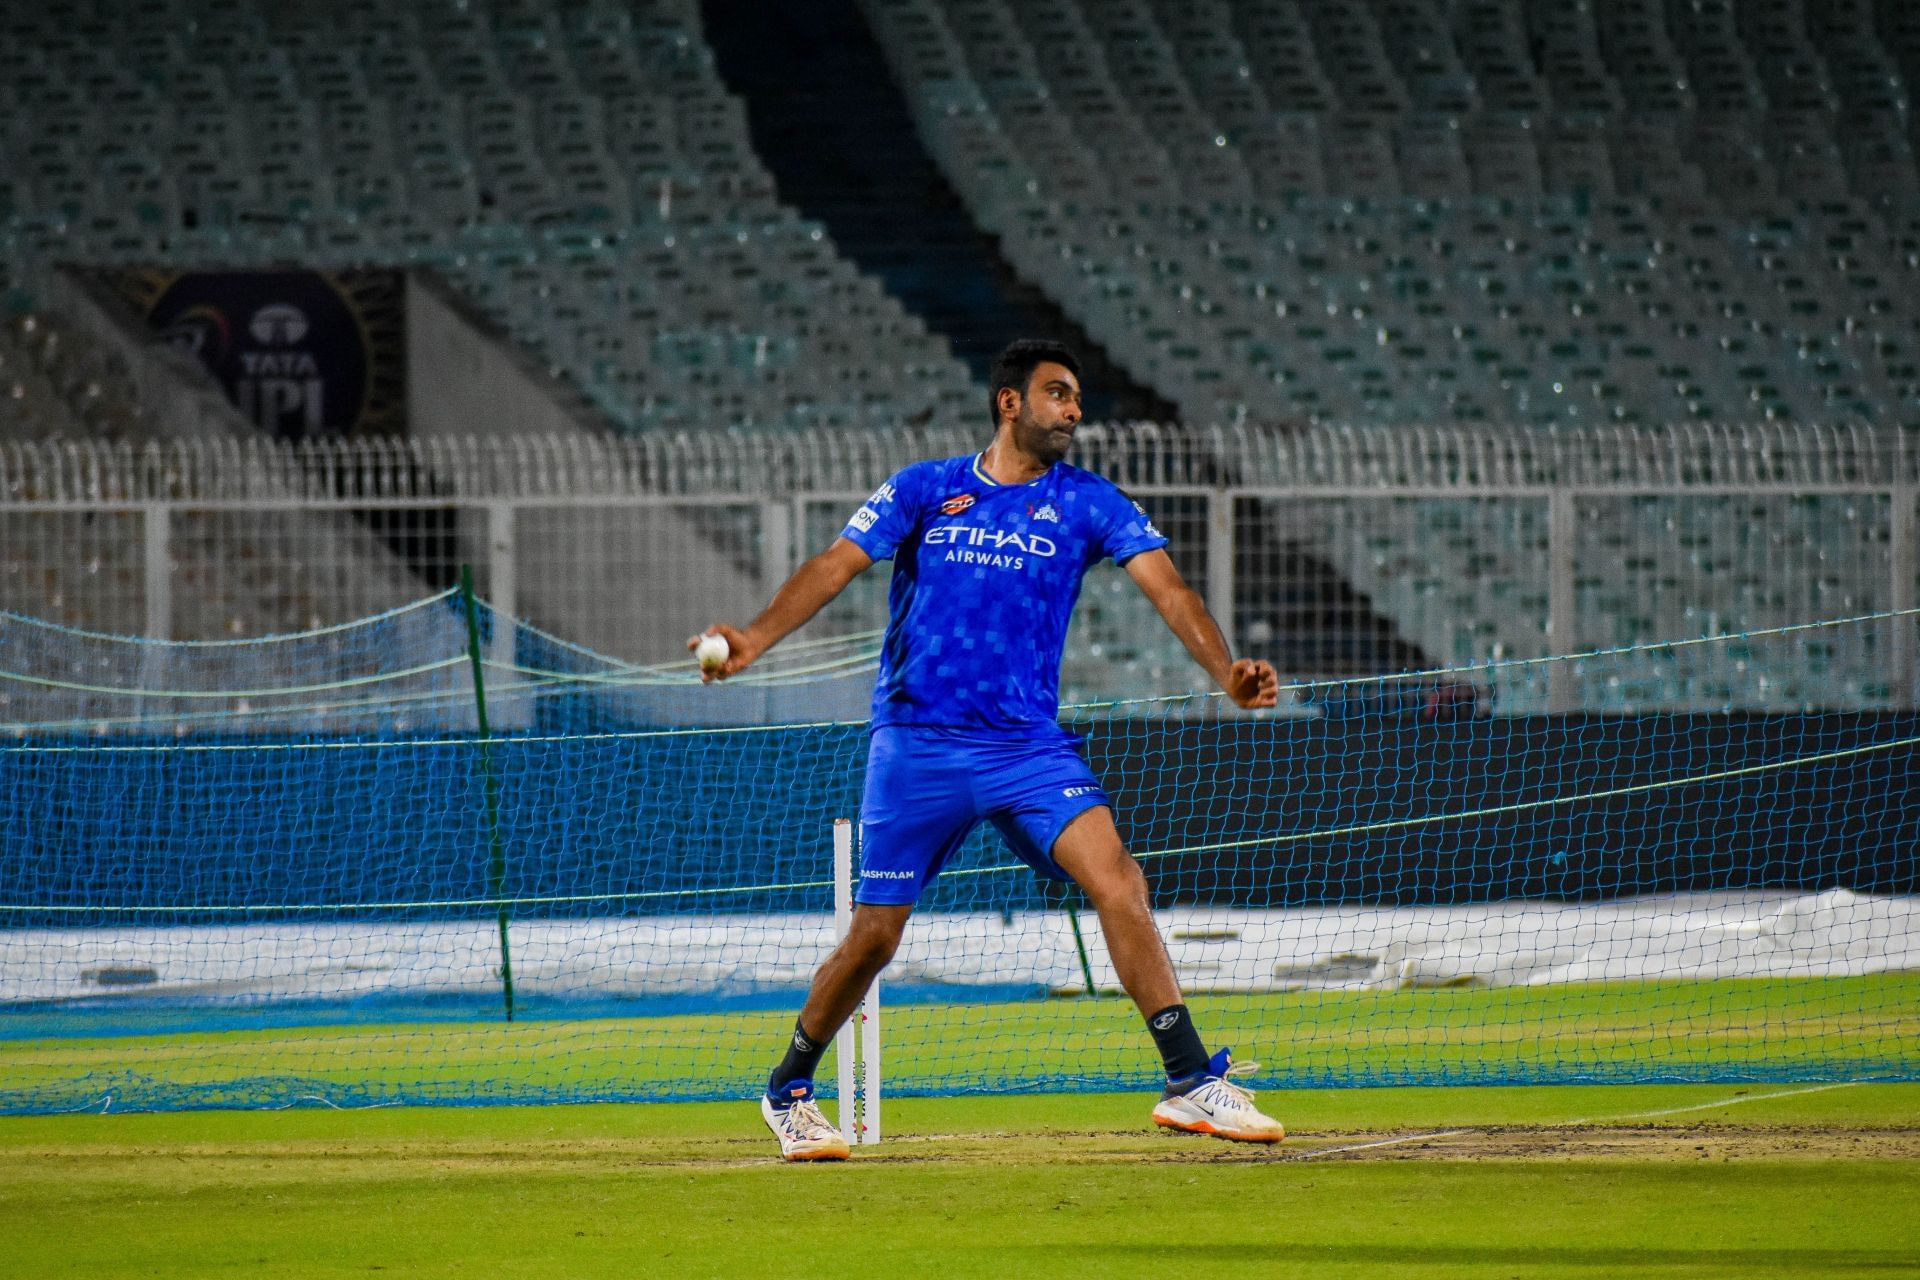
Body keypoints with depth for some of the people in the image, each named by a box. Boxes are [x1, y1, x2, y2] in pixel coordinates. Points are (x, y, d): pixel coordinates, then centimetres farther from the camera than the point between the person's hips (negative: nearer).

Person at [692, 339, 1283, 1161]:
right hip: (916, 745, -1)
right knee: (874, 937, 3)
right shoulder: (924, 491, 5)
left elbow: (1166, 587, -6)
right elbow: (835, 567, -1)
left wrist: (1226, 671, -24)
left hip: (1029, 745, 1)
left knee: (1115, 879, -20)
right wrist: (755, 639, -18)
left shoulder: (1089, 503, 6)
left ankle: (1191, 1083, -20)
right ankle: (788, 1091, 26)